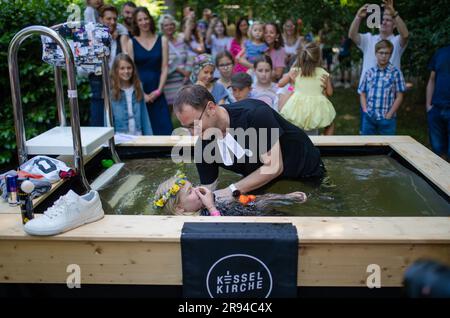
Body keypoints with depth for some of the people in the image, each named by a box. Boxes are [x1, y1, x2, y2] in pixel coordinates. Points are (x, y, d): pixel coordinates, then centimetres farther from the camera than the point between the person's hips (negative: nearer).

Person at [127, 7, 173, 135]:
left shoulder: (162, 40, 7)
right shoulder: (131, 42, 3)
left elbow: (165, 68, 3)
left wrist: (159, 90, -7)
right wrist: (141, 93, -9)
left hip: (157, 93, 1)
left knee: (163, 128, -3)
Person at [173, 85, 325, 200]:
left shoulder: (255, 113, -33)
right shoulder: (203, 145, -15)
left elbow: (273, 167, -30)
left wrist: (231, 191, -33)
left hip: (305, 173, -4)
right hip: (263, 184, 4)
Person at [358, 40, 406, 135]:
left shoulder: (395, 73, -2)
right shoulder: (369, 72, 6)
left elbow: (399, 97, -2)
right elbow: (362, 94, 11)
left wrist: (389, 115, -8)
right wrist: (365, 111, -1)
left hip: (387, 119, -2)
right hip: (369, 118, 3)